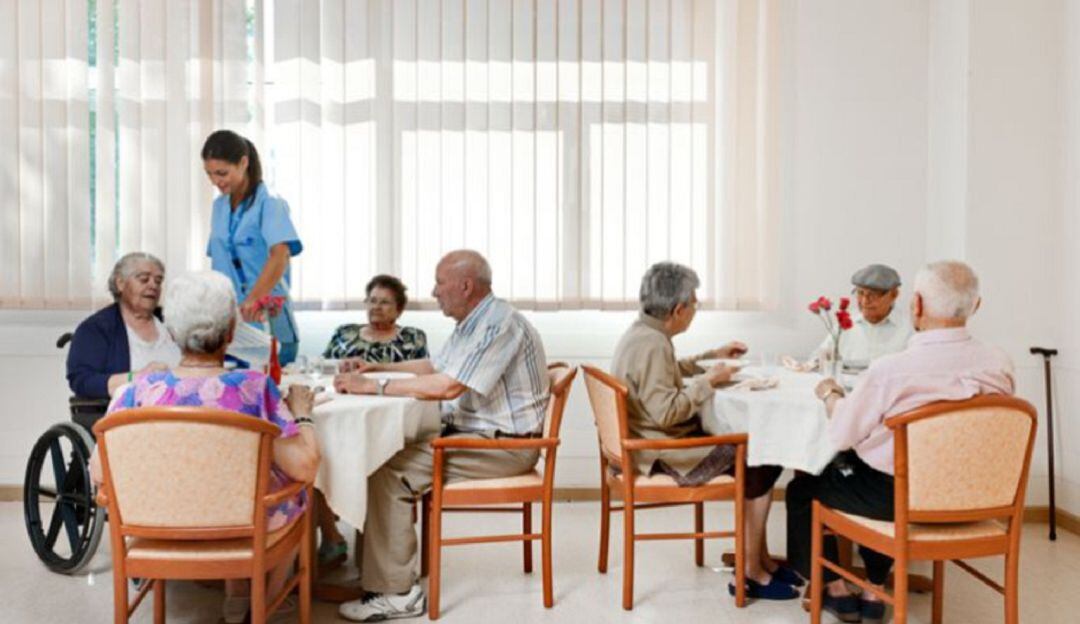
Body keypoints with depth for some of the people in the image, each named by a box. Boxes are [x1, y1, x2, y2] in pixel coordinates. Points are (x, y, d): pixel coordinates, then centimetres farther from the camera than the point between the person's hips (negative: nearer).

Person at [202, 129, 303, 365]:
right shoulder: (219, 206, 13)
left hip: (267, 320, -5)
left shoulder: (269, 204, -8)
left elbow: (281, 255, -23)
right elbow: (218, 262, 17)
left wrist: (253, 299, -34)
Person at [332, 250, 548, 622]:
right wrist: (377, 367, 22)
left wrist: (376, 386, -19)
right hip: (468, 433, 10)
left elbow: (446, 386, -27)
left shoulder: (499, 325, -19)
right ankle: (371, 566, 12)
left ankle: (395, 593, -10)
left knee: (389, 472, -17)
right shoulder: (471, 324, 15)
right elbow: (434, 367, 30)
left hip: (502, 445, -10)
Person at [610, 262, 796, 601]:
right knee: (761, 462, -8)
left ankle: (761, 560, 17)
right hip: (664, 454, -10)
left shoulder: (641, 333, 11)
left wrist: (712, 356, 27)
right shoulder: (652, 344, -22)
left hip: (659, 441, 10)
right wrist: (708, 381, -17)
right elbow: (665, 411, -28)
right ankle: (750, 572, 3)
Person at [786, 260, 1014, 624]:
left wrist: (831, 395, 7)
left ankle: (835, 589, 29)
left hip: (895, 497, -5)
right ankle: (874, 593, 37)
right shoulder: (1000, 366, -11)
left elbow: (842, 436, -12)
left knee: (802, 487, 19)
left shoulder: (891, 370, -26)